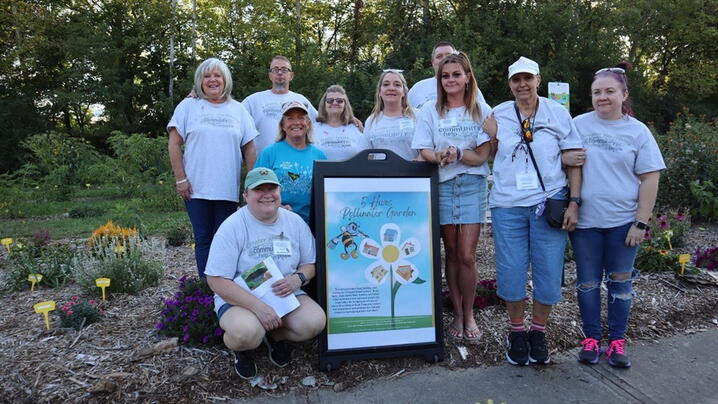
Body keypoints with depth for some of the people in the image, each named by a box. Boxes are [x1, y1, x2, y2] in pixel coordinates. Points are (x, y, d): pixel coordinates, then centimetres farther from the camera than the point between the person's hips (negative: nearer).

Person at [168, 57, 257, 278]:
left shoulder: (238, 109, 11)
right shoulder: (188, 106, 6)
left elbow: (249, 148, 9)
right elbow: (174, 144, 2)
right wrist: (180, 179, -6)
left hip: (228, 189, 1)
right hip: (196, 189, -1)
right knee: (203, 239, 5)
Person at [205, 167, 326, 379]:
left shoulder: (295, 222, 2)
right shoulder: (232, 227, -11)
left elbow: (311, 264, 9)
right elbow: (217, 280, -15)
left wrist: (298, 279, -17)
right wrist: (258, 306, -25)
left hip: (287, 296, 4)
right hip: (239, 299, -3)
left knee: (316, 322, -24)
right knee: (246, 333, -36)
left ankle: (276, 336, 10)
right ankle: (241, 348, 5)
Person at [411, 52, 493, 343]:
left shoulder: (482, 111, 3)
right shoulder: (429, 111, 5)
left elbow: (482, 156, -3)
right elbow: (425, 152, -2)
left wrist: (456, 152, -22)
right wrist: (441, 157, -25)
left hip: (473, 186, -1)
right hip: (442, 186, 1)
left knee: (467, 256, -3)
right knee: (451, 253, 7)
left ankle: (469, 314, 15)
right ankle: (457, 313, 20)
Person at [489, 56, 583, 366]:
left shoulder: (558, 113, 4)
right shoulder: (497, 115, 6)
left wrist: (574, 202, -4)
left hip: (549, 205, 0)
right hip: (508, 206, 1)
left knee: (549, 272, 4)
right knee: (511, 272, 4)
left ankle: (538, 333, 25)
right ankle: (517, 333, 25)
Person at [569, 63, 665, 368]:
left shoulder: (637, 131, 0)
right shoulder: (578, 125, 2)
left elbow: (650, 178, -1)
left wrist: (641, 223, -6)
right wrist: (569, 161, -13)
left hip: (623, 221, 0)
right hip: (585, 220, 1)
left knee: (620, 282, 8)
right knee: (588, 282, 8)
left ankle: (617, 341, 22)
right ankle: (591, 339, 22)